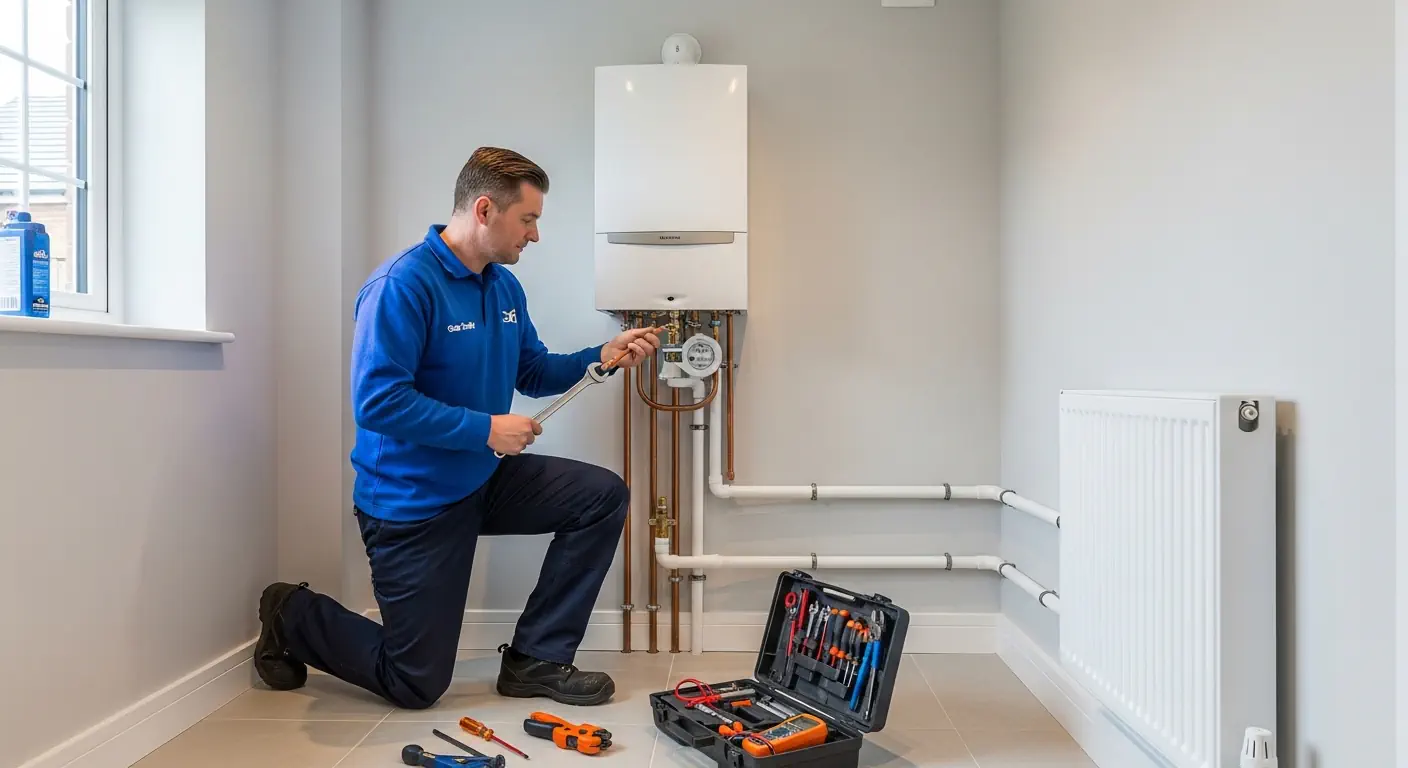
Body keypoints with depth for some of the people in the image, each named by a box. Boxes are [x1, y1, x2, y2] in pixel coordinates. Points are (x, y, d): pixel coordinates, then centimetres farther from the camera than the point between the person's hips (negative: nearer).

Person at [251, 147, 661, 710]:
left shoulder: (505, 286, 3)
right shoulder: (402, 285, -23)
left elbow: (532, 371, 13)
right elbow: (376, 401, -29)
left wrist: (601, 357, -3)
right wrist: (485, 429, -27)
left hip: (482, 482, 8)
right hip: (411, 501, -7)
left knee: (603, 496, -8)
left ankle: (534, 660, 2)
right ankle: (292, 616, 30)